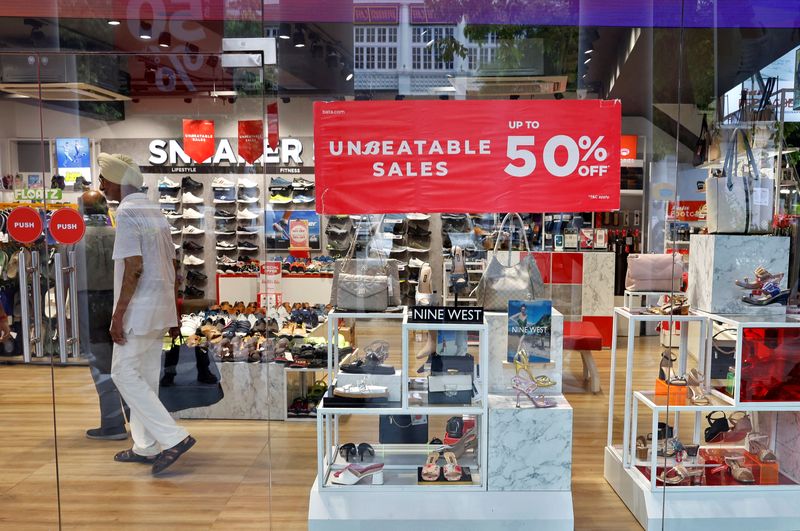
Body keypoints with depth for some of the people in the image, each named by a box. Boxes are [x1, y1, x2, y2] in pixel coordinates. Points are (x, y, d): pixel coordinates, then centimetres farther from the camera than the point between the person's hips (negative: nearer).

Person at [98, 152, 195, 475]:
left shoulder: (127, 212, -12)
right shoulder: (155, 212, 14)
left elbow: (133, 267, -21)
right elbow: (172, 265, 14)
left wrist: (118, 314, -18)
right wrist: (173, 313, 18)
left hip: (138, 309, -9)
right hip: (160, 308, 9)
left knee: (124, 374, -2)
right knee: (146, 377, 14)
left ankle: (174, 437, -7)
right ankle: (146, 446, 22)